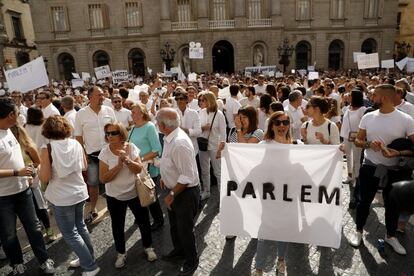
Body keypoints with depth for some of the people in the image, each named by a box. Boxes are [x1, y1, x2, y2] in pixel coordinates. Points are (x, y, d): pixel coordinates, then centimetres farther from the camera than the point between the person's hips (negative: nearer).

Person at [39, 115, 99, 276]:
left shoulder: (47, 148, -17)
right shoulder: (76, 144, -4)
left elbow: (45, 177, -16)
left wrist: (40, 168, 3)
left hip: (62, 197, -5)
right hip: (79, 192, 6)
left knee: (70, 234, 8)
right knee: (80, 226, 23)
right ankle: (87, 257, 37)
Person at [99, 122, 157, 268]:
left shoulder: (131, 147, -11)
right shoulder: (105, 152, -13)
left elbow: (139, 169, -14)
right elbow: (103, 178, -17)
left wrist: (127, 160, -30)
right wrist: (119, 165, -28)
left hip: (135, 193, 1)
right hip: (115, 197, 0)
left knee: (143, 221, 14)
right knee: (117, 226, 15)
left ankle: (148, 247, 38)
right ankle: (121, 253, 38)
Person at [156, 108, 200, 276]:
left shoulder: (179, 143, -32)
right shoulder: (170, 137, -2)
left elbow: (187, 176, -30)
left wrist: (172, 195, -21)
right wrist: (164, 177, 14)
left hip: (186, 192, -9)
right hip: (174, 189, 9)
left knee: (185, 229, 11)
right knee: (174, 225, 26)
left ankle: (191, 260, 35)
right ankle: (179, 250, 51)